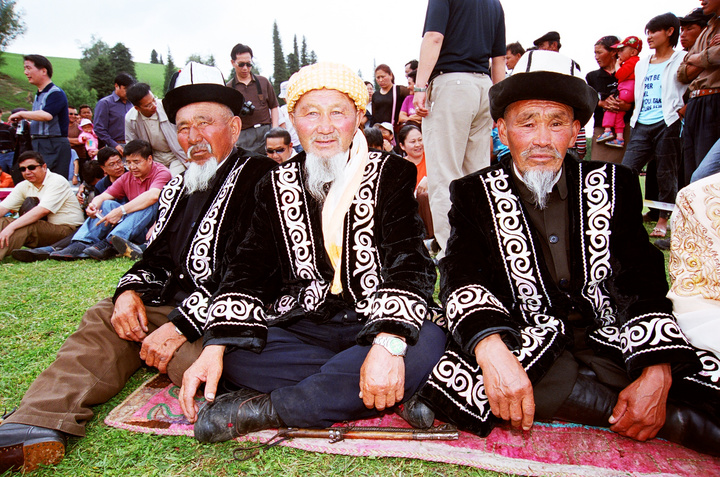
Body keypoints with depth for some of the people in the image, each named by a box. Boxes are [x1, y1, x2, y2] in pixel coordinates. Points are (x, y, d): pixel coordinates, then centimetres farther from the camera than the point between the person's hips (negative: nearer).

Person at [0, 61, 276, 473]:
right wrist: (131, 290, -2)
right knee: (101, 321, -2)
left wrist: (183, 326, -22)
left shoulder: (260, 179, -11)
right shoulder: (179, 188, 18)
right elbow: (159, 257, 21)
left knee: (189, 353, -37)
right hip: (172, 307, 9)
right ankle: (39, 425, -13)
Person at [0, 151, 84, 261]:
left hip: (67, 229, -7)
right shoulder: (23, 186, 11)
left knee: (26, 228, -32)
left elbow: (43, 210, -24)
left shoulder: (57, 181, -11)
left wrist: (11, 227, -30)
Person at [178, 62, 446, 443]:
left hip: (373, 324, -1)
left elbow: (410, 263, -12)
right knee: (232, 352, -24)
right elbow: (249, 271, 4)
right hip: (302, 326, 2)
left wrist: (388, 343, -30)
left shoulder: (392, 175, 1)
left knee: (430, 344, -33)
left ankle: (265, 409, -23)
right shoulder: (276, 186, 11)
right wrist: (214, 348, -12)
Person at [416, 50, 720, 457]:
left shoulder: (612, 186, 9)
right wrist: (492, 350, -31)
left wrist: (657, 376, -15)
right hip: (524, 347, 2)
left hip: (609, 345, -1)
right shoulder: (477, 194, 5)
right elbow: (463, 277, -9)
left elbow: (644, 285, 3)